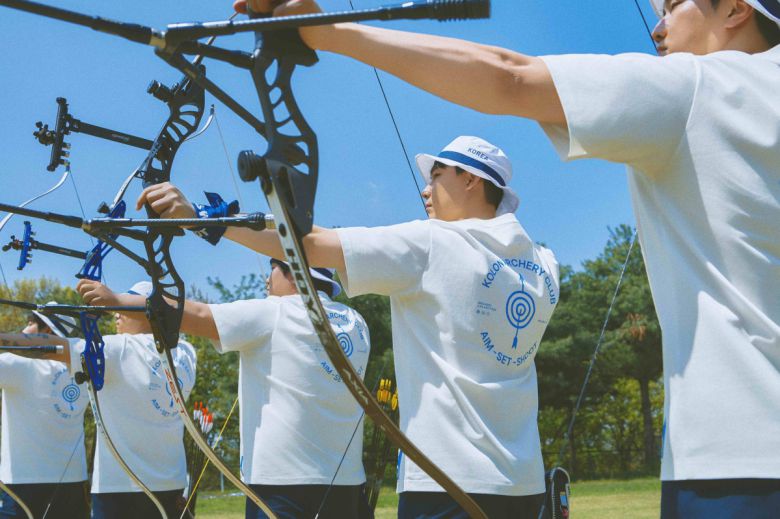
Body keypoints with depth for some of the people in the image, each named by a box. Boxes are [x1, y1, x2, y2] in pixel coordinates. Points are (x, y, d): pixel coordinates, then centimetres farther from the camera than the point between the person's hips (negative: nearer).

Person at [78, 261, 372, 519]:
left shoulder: (273, 313, -4)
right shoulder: (356, 324, 12)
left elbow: (195, 315, -5)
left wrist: (115, 300, 2)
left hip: (283, 480, -6)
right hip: (346, 480, 6)